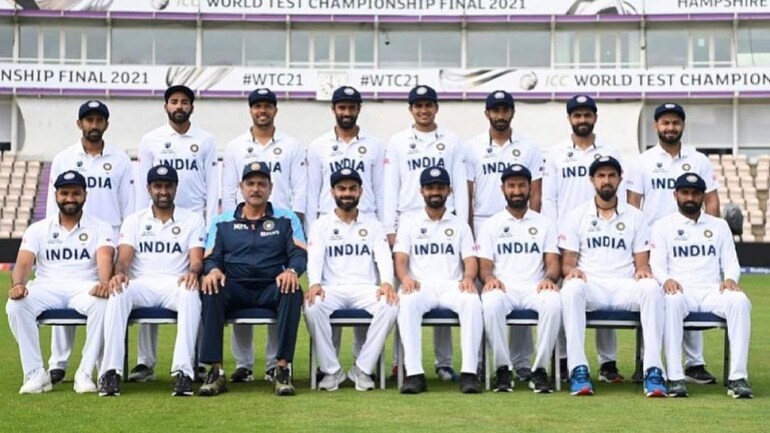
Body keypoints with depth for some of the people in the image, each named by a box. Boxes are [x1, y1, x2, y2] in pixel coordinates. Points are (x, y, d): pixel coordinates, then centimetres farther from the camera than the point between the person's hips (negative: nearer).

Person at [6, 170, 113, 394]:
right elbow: (23, 263, 0)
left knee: (103, 303, -36)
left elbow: (104, 258, -10)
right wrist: (18, 284, -25)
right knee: (15, 305, -29)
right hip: (47, 289, 2)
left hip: (85, 289, -1)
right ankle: (35, 374, -21)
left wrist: (104, 283, -34)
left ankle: (85, 373, -26)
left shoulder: (100, 228, 10)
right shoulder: (38, 229, 15)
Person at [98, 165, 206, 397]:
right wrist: (120, 273, -23)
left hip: (176, 285, -1)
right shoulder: (134, 221, 17)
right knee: (118, 293, -33)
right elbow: (124, 257, 2)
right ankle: (111, 370, -36)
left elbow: (197, 259, 1)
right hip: (141, 285, 1)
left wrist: (193, 272, -24)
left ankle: (183, 370, -42)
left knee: (191, 294, -37)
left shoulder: (193, 220, 14)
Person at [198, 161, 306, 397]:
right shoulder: (222, 222, 16)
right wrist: (213, 270, -16)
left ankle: (282, 369, -31)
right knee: (211, 291, -32)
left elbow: (299, 253, 3)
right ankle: (216, 371, -32)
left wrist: (292, 271, -20)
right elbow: (211, 258, 9)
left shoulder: (286, 219, 14)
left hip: (272, 288, 0)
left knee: (293, 291, -33)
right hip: (235, 288, 1)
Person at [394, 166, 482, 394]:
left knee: (472, 301, -34)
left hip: (452, 285, 1)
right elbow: (400, 259, 6)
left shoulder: (459, 224, 19)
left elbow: (471, 260, 8)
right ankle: (414, 373, -38)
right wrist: (405, 277, -18)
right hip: (419, 286, -1)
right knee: (407, 302, -36)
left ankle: (469, 372, -34)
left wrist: (468, 277, -16)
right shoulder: (409, 222, 17)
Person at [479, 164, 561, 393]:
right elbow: (484, 265, 8)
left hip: (535, 288, 1)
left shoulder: (545, 224, 18)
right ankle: (502, 368, -25)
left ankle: (540, 369, -26)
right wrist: (489, 278, -17)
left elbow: (553, 262, 8)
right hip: (502, 288, 0)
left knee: (553, 302, -35)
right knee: (491, 303, -37)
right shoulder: (491, 224, 17)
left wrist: (549, 278, -16)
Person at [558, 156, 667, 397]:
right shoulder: (577, 216, 13)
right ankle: (578, 369, -37)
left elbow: (642, 260, 11)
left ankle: (653, 370, -35)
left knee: (652, 287, -33)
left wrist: (643, 269, -14)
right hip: (590, 286, -1)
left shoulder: (635, 216, 16)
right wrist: (571, 270, -17)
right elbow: (567, 260, 7)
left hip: (626, 286, 1)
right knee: (571, 288, -37)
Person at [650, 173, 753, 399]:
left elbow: (731, 262, 14)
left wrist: (730, 278, -10)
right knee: (672, 301, -39)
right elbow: (656, 263, 3)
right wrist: (666, 279, -21)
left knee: (740, 301, -31)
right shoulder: (663, 226, 12)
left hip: (713, 291, 2)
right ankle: (675, 378, -37)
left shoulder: (719, 226, 20)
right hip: (680, 291, -2)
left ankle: (738, 377, -31)